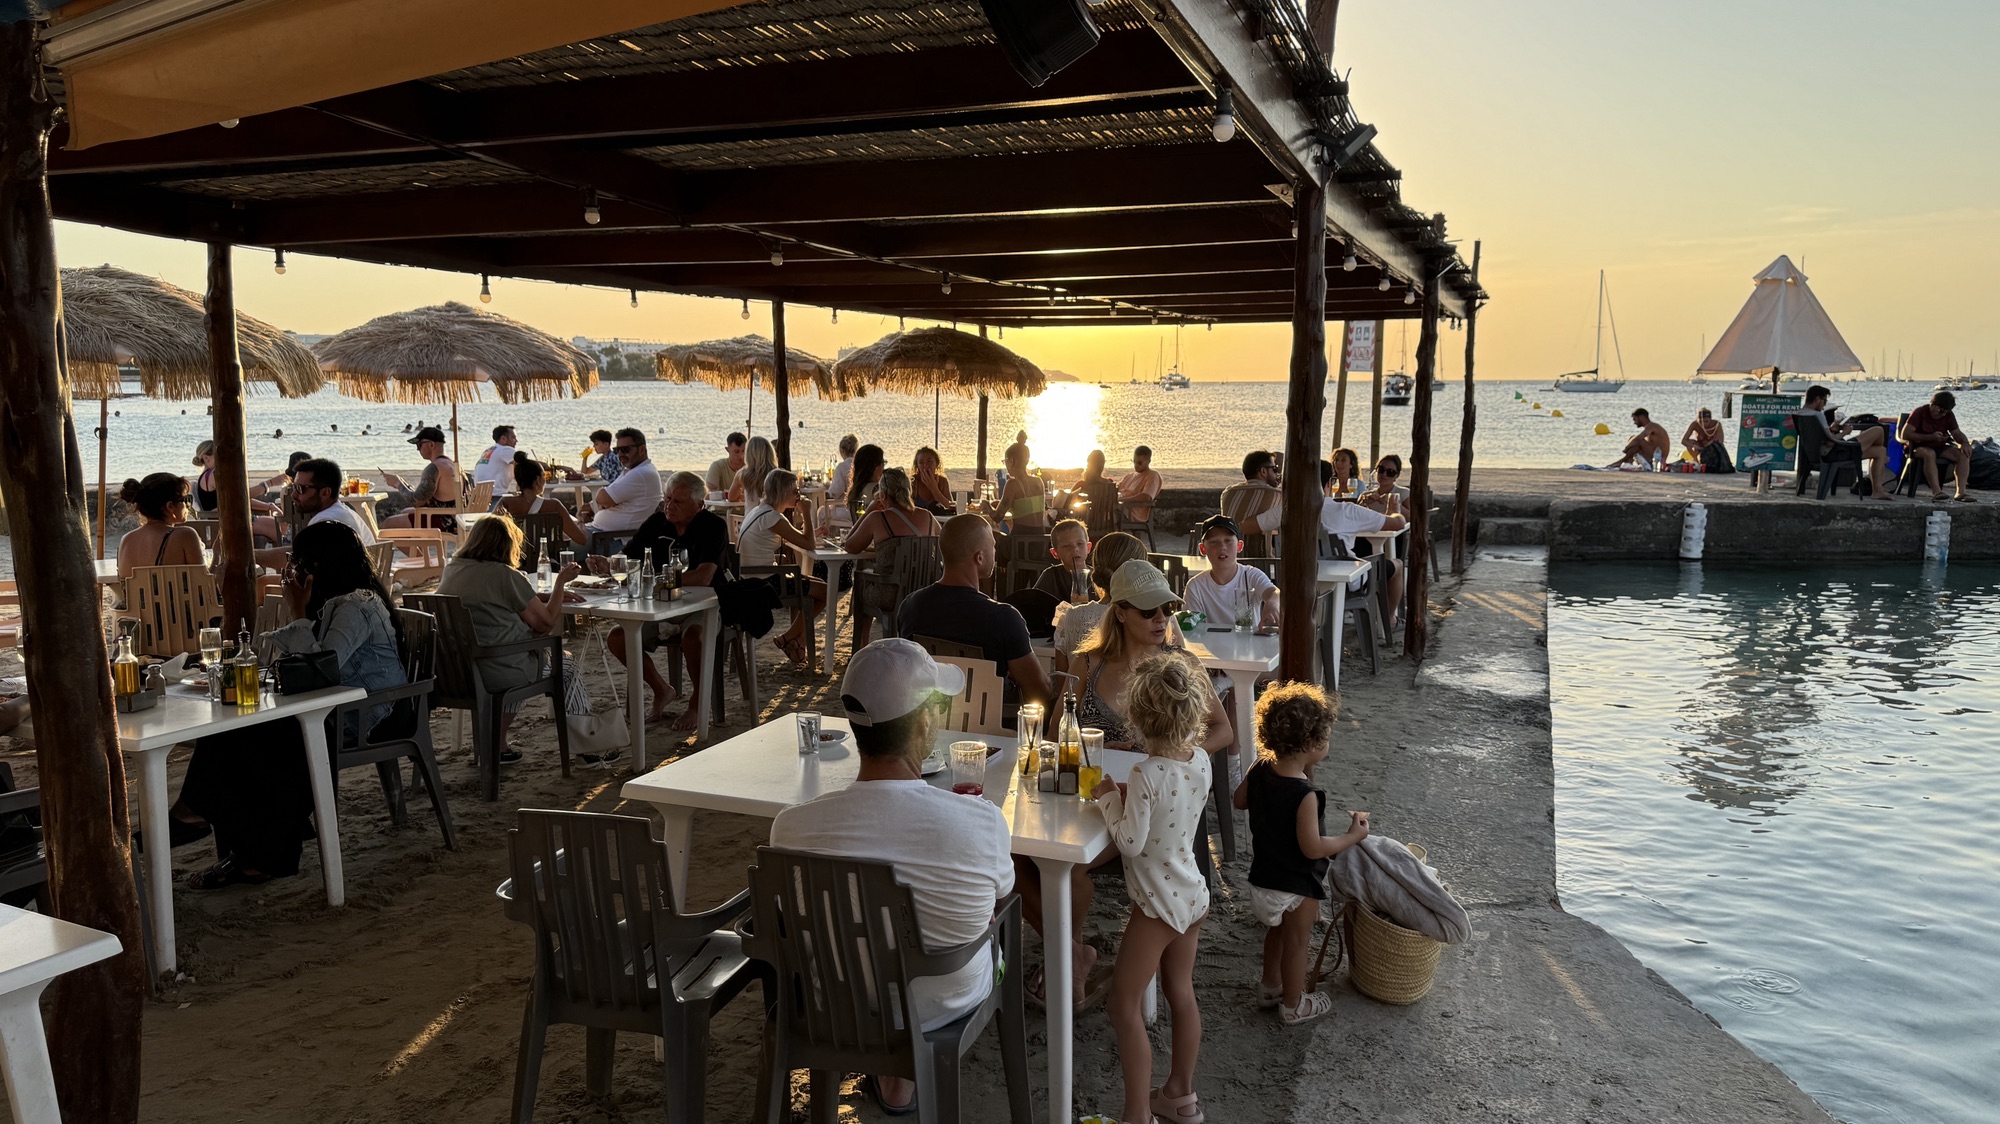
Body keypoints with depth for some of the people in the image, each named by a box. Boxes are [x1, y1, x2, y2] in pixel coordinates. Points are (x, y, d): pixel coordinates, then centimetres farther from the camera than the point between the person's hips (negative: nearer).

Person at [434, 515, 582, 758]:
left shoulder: (452, 569, 7)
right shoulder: (505, 575, -15)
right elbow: (546, 621, -6)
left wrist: (548, 595, 22)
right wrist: (561, 581, 6)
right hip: (498, 672, -7)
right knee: (565, 665, 15)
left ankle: (496, 742, 26)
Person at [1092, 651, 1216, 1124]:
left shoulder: (1146, 774, -26)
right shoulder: (1200, 761, -3)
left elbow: (1131, 841, -23)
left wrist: (1109, 798, -11)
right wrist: (1127, 795, 0)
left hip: (1157, 903, -8)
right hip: (1192, 894, 8)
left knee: (1124, 1006, 3)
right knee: (1181, 993, 21)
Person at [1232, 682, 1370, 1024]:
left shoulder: (1259, 770, -11)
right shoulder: (1305, 796, -32)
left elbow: (1239, 801, 7)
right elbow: (1313, 848, -27)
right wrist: (1353, 836, -15)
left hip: (1263, 877, 7)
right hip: (1296, 887, -7)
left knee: (1277, 932, 28)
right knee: (1296, 943, 15)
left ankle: (1270, 987, 47)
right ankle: (1293, 1005, 35)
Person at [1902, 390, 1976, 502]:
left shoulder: (1948, 415, 9)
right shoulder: (1920, 412, -10)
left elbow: (1957, 433, 9)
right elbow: (1905, 434, -19)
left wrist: (1965, 443, -15)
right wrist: (1931, 437, -23)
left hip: (1940, 448, 6)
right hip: (1919, 448, -6)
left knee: (1963, 454, -19)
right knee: (1929, 453, -40)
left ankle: (1960, 492, -27)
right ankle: (1937, 492, -51)